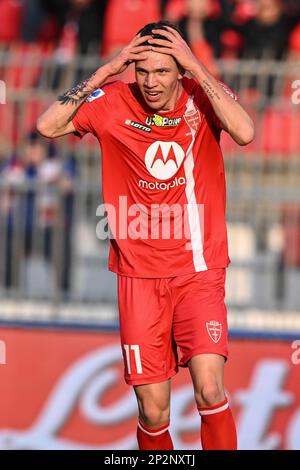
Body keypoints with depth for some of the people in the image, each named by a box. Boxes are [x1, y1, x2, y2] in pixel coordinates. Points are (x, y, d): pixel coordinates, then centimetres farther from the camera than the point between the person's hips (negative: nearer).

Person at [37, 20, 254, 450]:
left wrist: (197, 67, -20)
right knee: (153, 411, -3)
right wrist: (106, 71, -12)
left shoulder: (203, 97, -3)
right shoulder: (115, 102, 0)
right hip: (139, 274, 1)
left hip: (199, 271, -1)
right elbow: (47, 126, -10)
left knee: (210, 390, -19)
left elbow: (245, 133, -22)